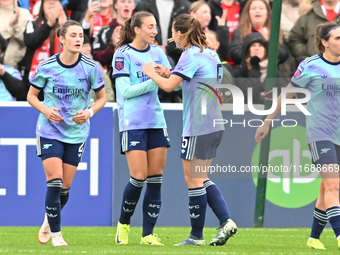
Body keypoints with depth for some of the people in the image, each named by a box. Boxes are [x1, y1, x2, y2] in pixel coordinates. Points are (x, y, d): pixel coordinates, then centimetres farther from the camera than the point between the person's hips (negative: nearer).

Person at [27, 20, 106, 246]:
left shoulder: (91, 67, -6)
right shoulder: (46, 67, -8)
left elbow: (102, 97, 6)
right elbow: (31, 95, 4)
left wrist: (89, 112, -13)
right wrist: (45, 110, -15)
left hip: (77, 132, 2)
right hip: (50, 131, -2)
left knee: (65, 187, 6)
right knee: (55, 182, -12)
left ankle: (48, 221, 35)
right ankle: (55, 234, 1)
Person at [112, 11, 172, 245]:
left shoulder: (157, 52, 11)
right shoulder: (123, 54, -6)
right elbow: (126, 91, -12)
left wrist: (167, 75, -11)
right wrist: (153, 81, -17)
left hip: (156, 121, 6)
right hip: (133, 123, -5)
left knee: (156, 178, 0)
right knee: (139, 177, -11)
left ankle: (148, 234, 5)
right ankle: (123, 224, 13)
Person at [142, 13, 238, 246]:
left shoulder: (191, 55, -13)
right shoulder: (211, 54, 14)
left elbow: (169, 86, -18)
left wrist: (152, 73, 0)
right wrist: (168, 75, 18)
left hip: (198, 127, -9)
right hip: (214, 125, 9)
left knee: (194, 180, -1)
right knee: (201, 179, 15)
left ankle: (196, 236, 4)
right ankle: (226, 221, 3)